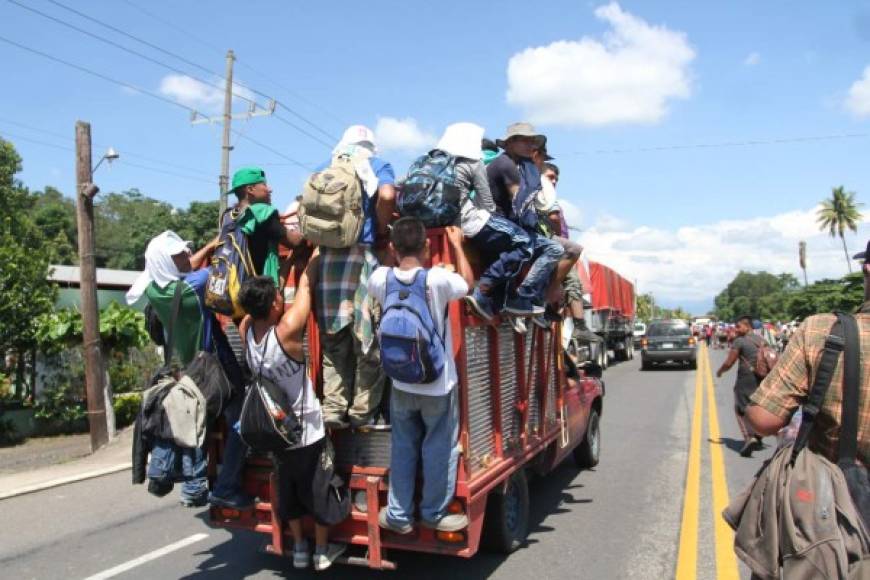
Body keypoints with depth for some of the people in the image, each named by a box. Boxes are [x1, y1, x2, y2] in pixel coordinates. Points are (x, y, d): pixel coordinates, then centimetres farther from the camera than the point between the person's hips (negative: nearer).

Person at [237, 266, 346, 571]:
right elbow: (305, 284, -18)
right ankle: (323, 551, 28)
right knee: (317, 491, 12)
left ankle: (299, 549, 35)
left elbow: (253, 303, 4)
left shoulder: (246, 329, -12)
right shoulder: (287, 329, -27)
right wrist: (318, 252, -8)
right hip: (306, 432, -6)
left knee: (287, 490, 20)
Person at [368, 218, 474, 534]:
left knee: (402, 448, 18)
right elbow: (468, 283, 2)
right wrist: (457, 244, 11)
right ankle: (433, 513, 27)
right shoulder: (439, 279, -21)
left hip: (400, 383, 4)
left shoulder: (381, 278, -11)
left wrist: (398, 252, 17)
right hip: (438, 384, -3)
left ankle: (398, 515, 27)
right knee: (439, 449, 14)